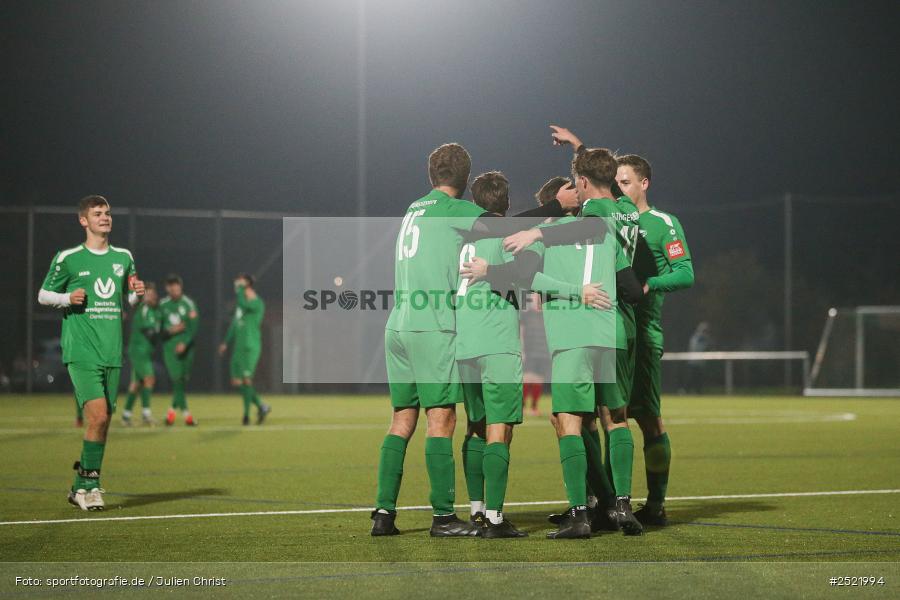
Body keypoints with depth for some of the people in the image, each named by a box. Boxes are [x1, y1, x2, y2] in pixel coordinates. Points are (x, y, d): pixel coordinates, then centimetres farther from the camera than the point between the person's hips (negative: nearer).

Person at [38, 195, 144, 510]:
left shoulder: (123, 257, 12)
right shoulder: (67, 258, -1)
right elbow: (43, 295, 7)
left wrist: (136, 293, 2)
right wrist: (68, 298, -12)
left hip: (112, 353, 5)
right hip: (81, 351, -5)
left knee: (103, 420, 5)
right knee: (98, 414, -18)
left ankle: (82, 486, 18)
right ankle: (90, 483, -5)